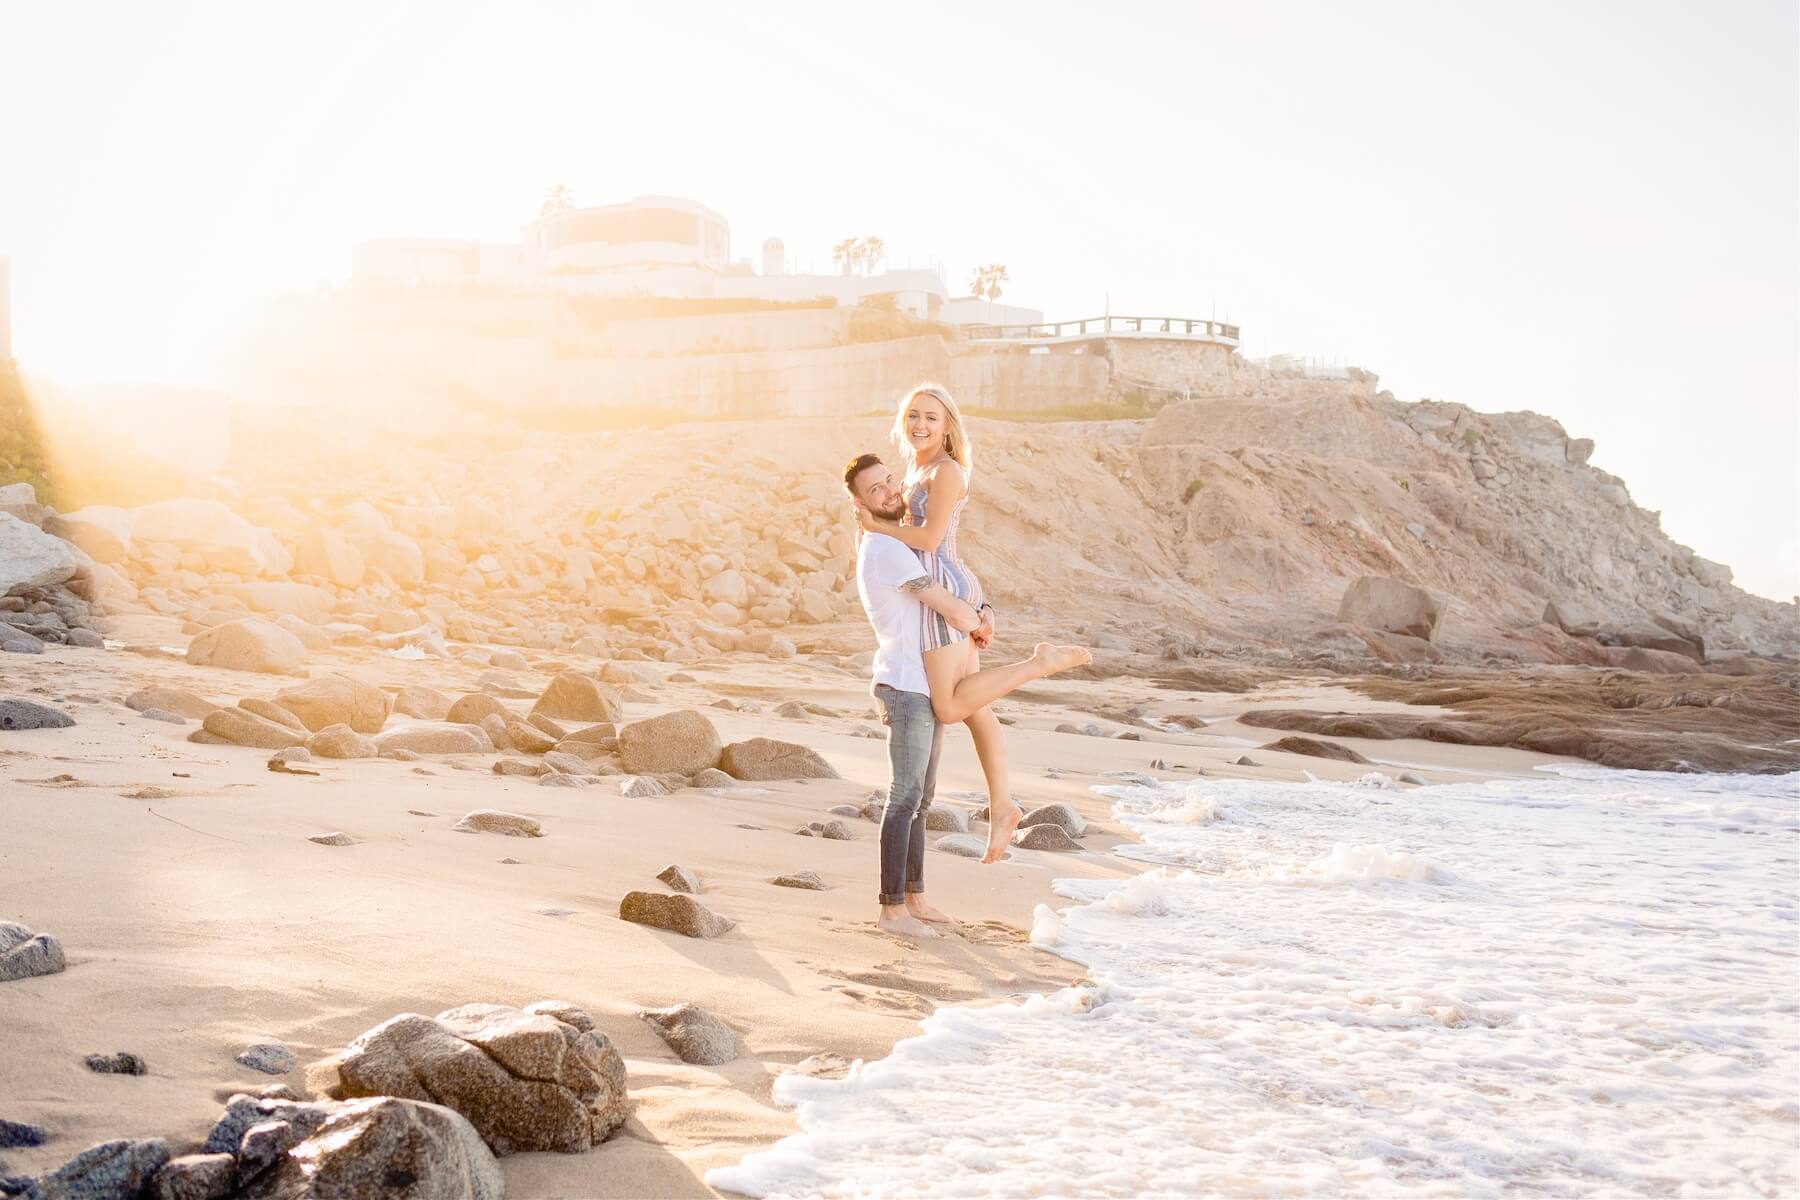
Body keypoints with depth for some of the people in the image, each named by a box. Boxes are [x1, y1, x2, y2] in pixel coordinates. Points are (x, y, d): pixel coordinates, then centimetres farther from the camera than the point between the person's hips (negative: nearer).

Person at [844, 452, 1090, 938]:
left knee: (920, 796, 14)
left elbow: (956, 595, 20)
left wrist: (983, 614, -1)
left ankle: (913, 897, 21)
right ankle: (892, 909, -2)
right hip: (906, 687, -10)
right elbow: (953, 610, -20)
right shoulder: (887, 550, -17)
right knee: (906, 798, -7)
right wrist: (977, 626, 2)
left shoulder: (896, 545, 17)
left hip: (924, 686, 10)